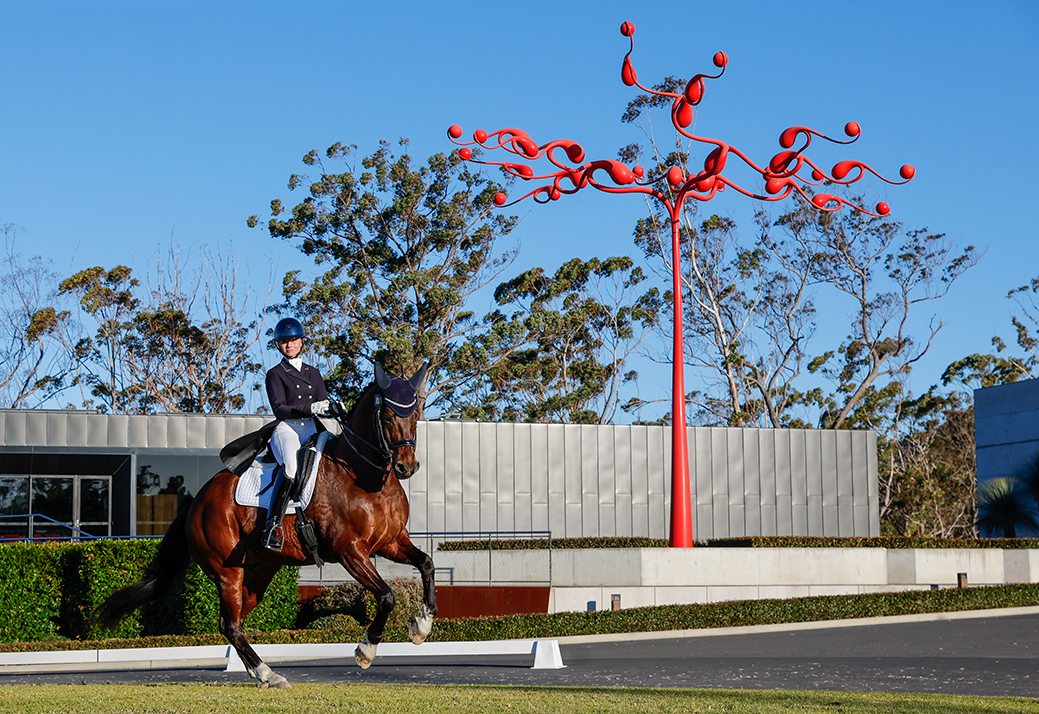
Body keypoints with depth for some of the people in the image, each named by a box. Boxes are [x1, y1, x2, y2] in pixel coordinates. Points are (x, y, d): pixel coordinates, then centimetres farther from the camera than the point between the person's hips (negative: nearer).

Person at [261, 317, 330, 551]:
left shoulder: (314, 373, 25)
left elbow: (324, 406, 18)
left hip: (311, 430, 5)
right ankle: (273, 524, -35)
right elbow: (279, 408, -5)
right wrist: (310, 408, -18)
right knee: (291, 465, -36)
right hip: (286, 428, -5)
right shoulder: (275, 374, 10)